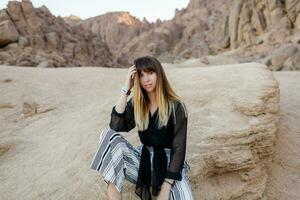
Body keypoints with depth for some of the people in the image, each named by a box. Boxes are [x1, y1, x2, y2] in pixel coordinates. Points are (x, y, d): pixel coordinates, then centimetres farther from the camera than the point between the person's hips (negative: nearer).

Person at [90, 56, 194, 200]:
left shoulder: (176, 106, -11)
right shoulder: (136, 103, 1)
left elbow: (179, 148, -13)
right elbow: (116, 126, -17)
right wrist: (126, 89, -17)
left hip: (169, 164, -3)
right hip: (144, 161, 3)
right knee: (109, 135, -20)